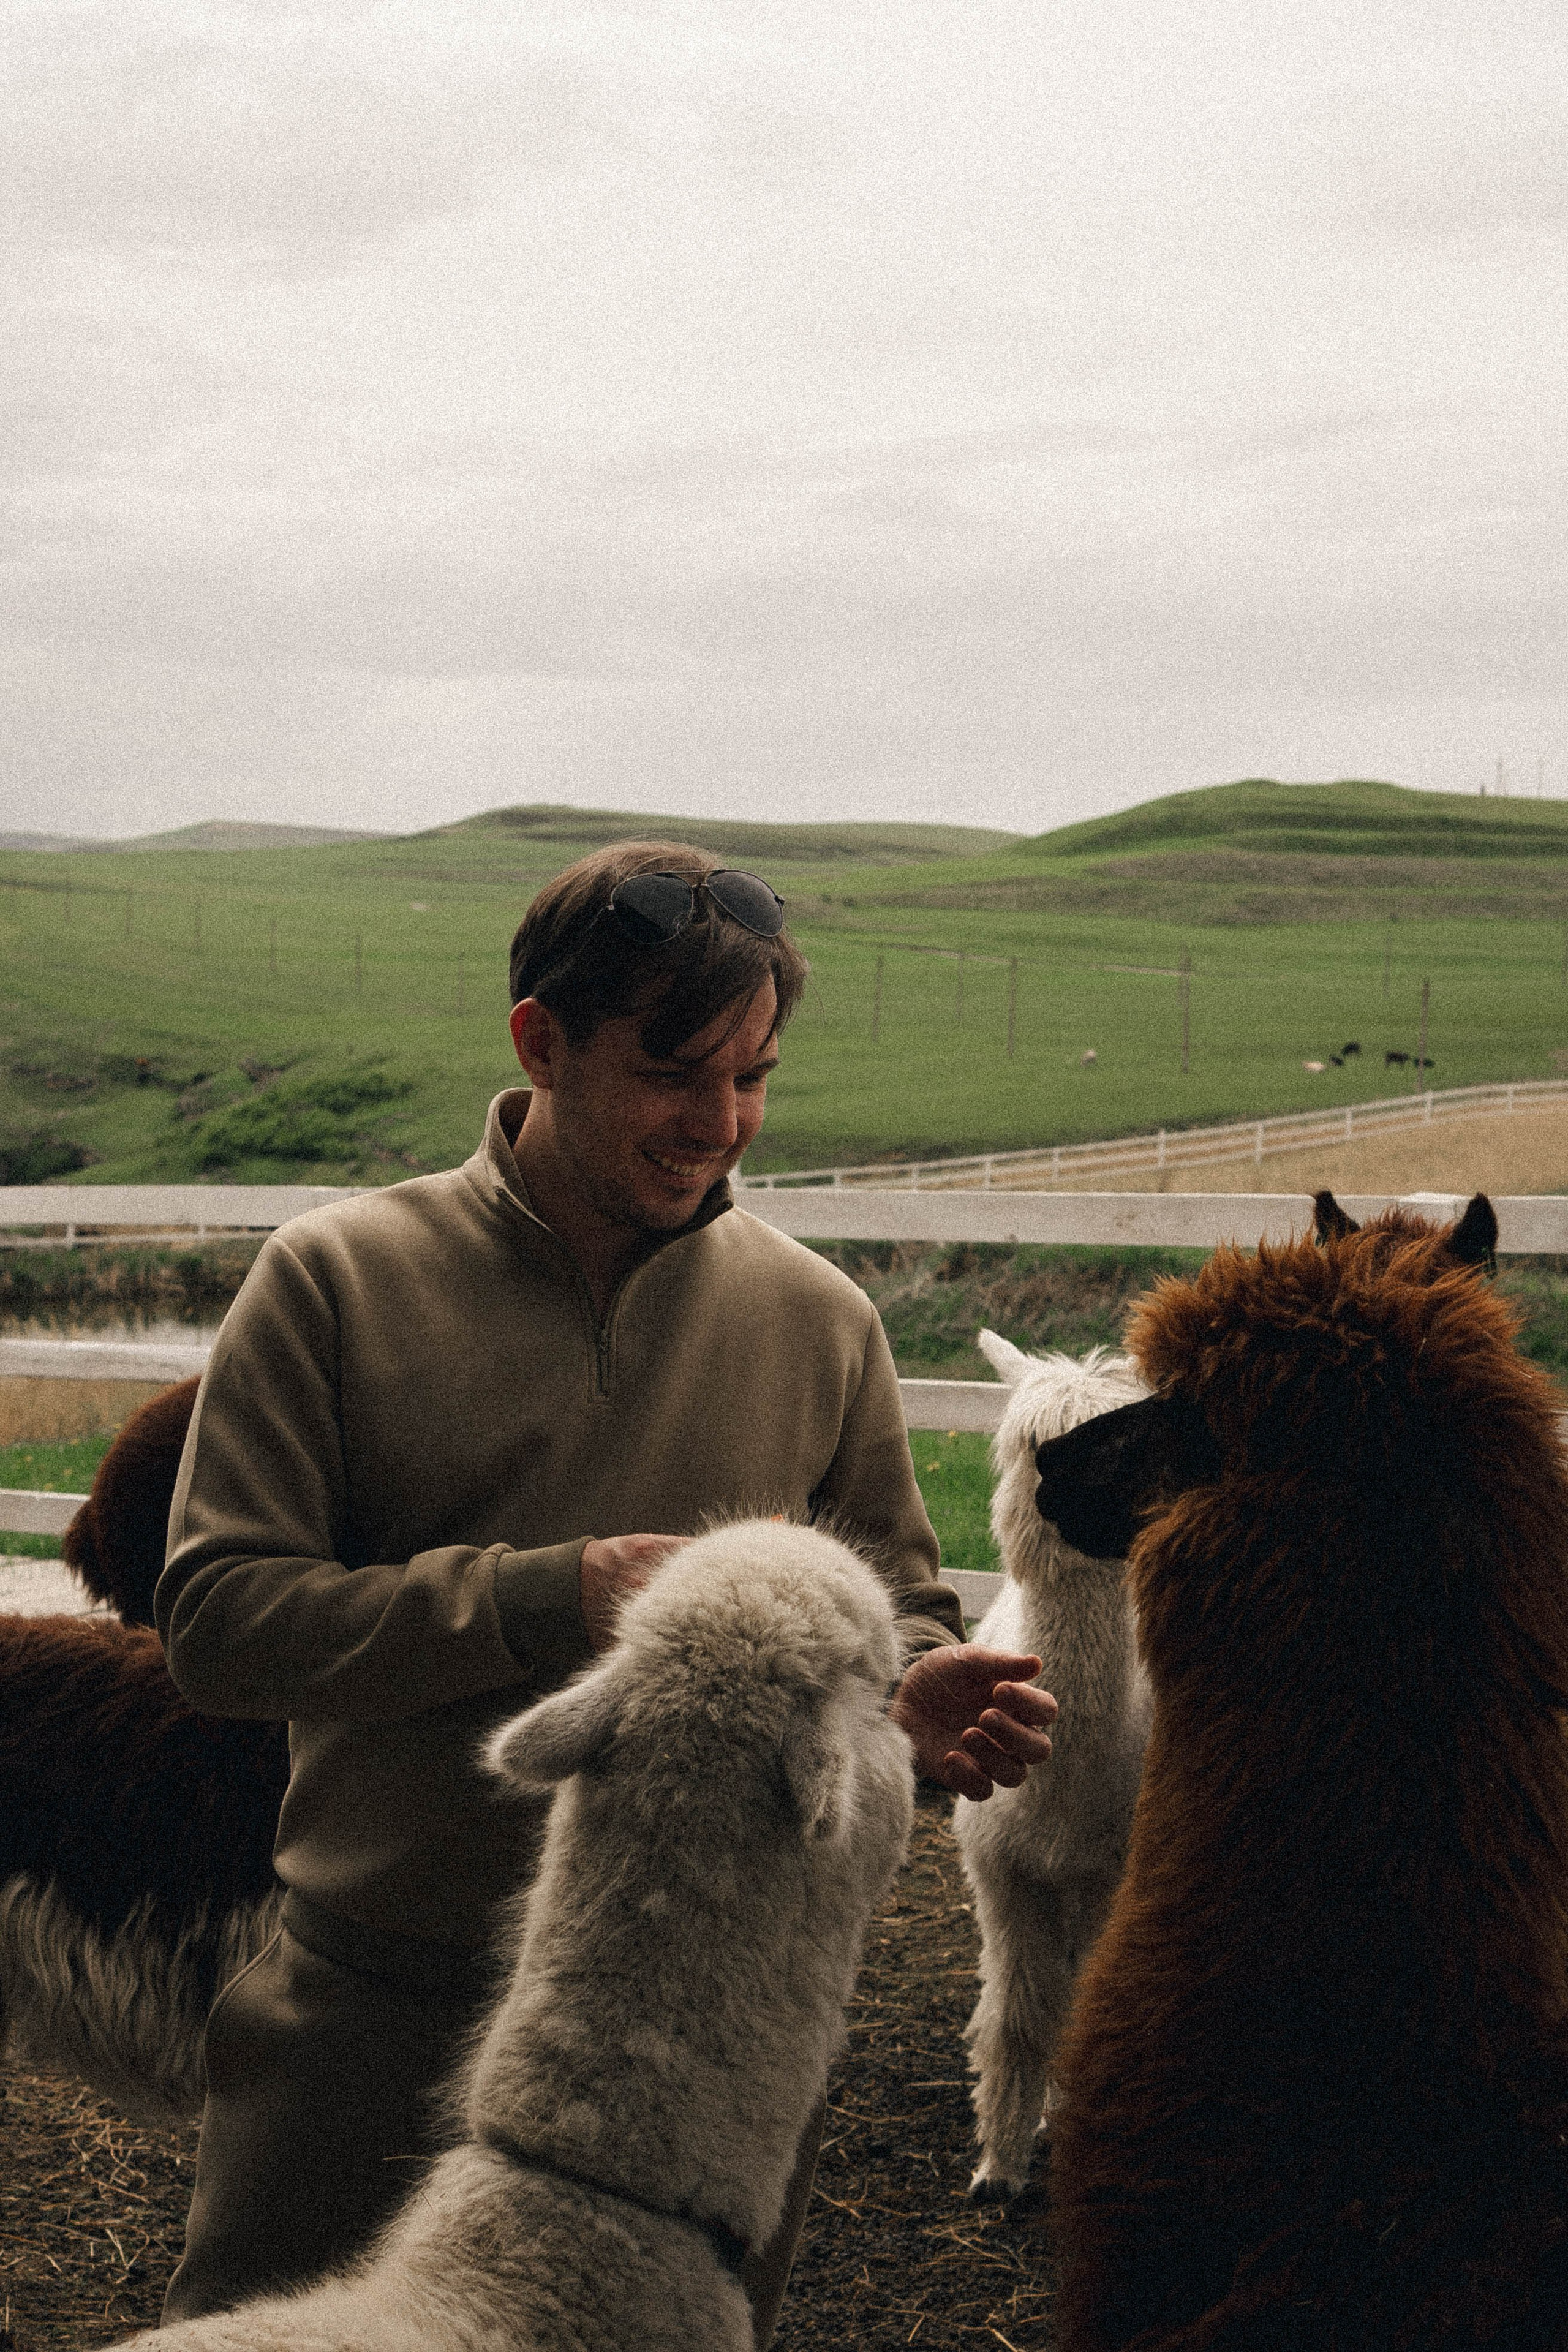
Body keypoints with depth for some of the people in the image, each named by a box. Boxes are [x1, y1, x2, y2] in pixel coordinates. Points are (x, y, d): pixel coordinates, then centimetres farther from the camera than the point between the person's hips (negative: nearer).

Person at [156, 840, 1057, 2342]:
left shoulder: (818, 1320, 4)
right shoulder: (335, 1282, -4)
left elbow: (889, 1600, 12)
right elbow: (213, 1620, -10)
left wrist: (917, 1692, -13)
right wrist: (548, 1598, -20)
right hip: (373, 2024, -2)